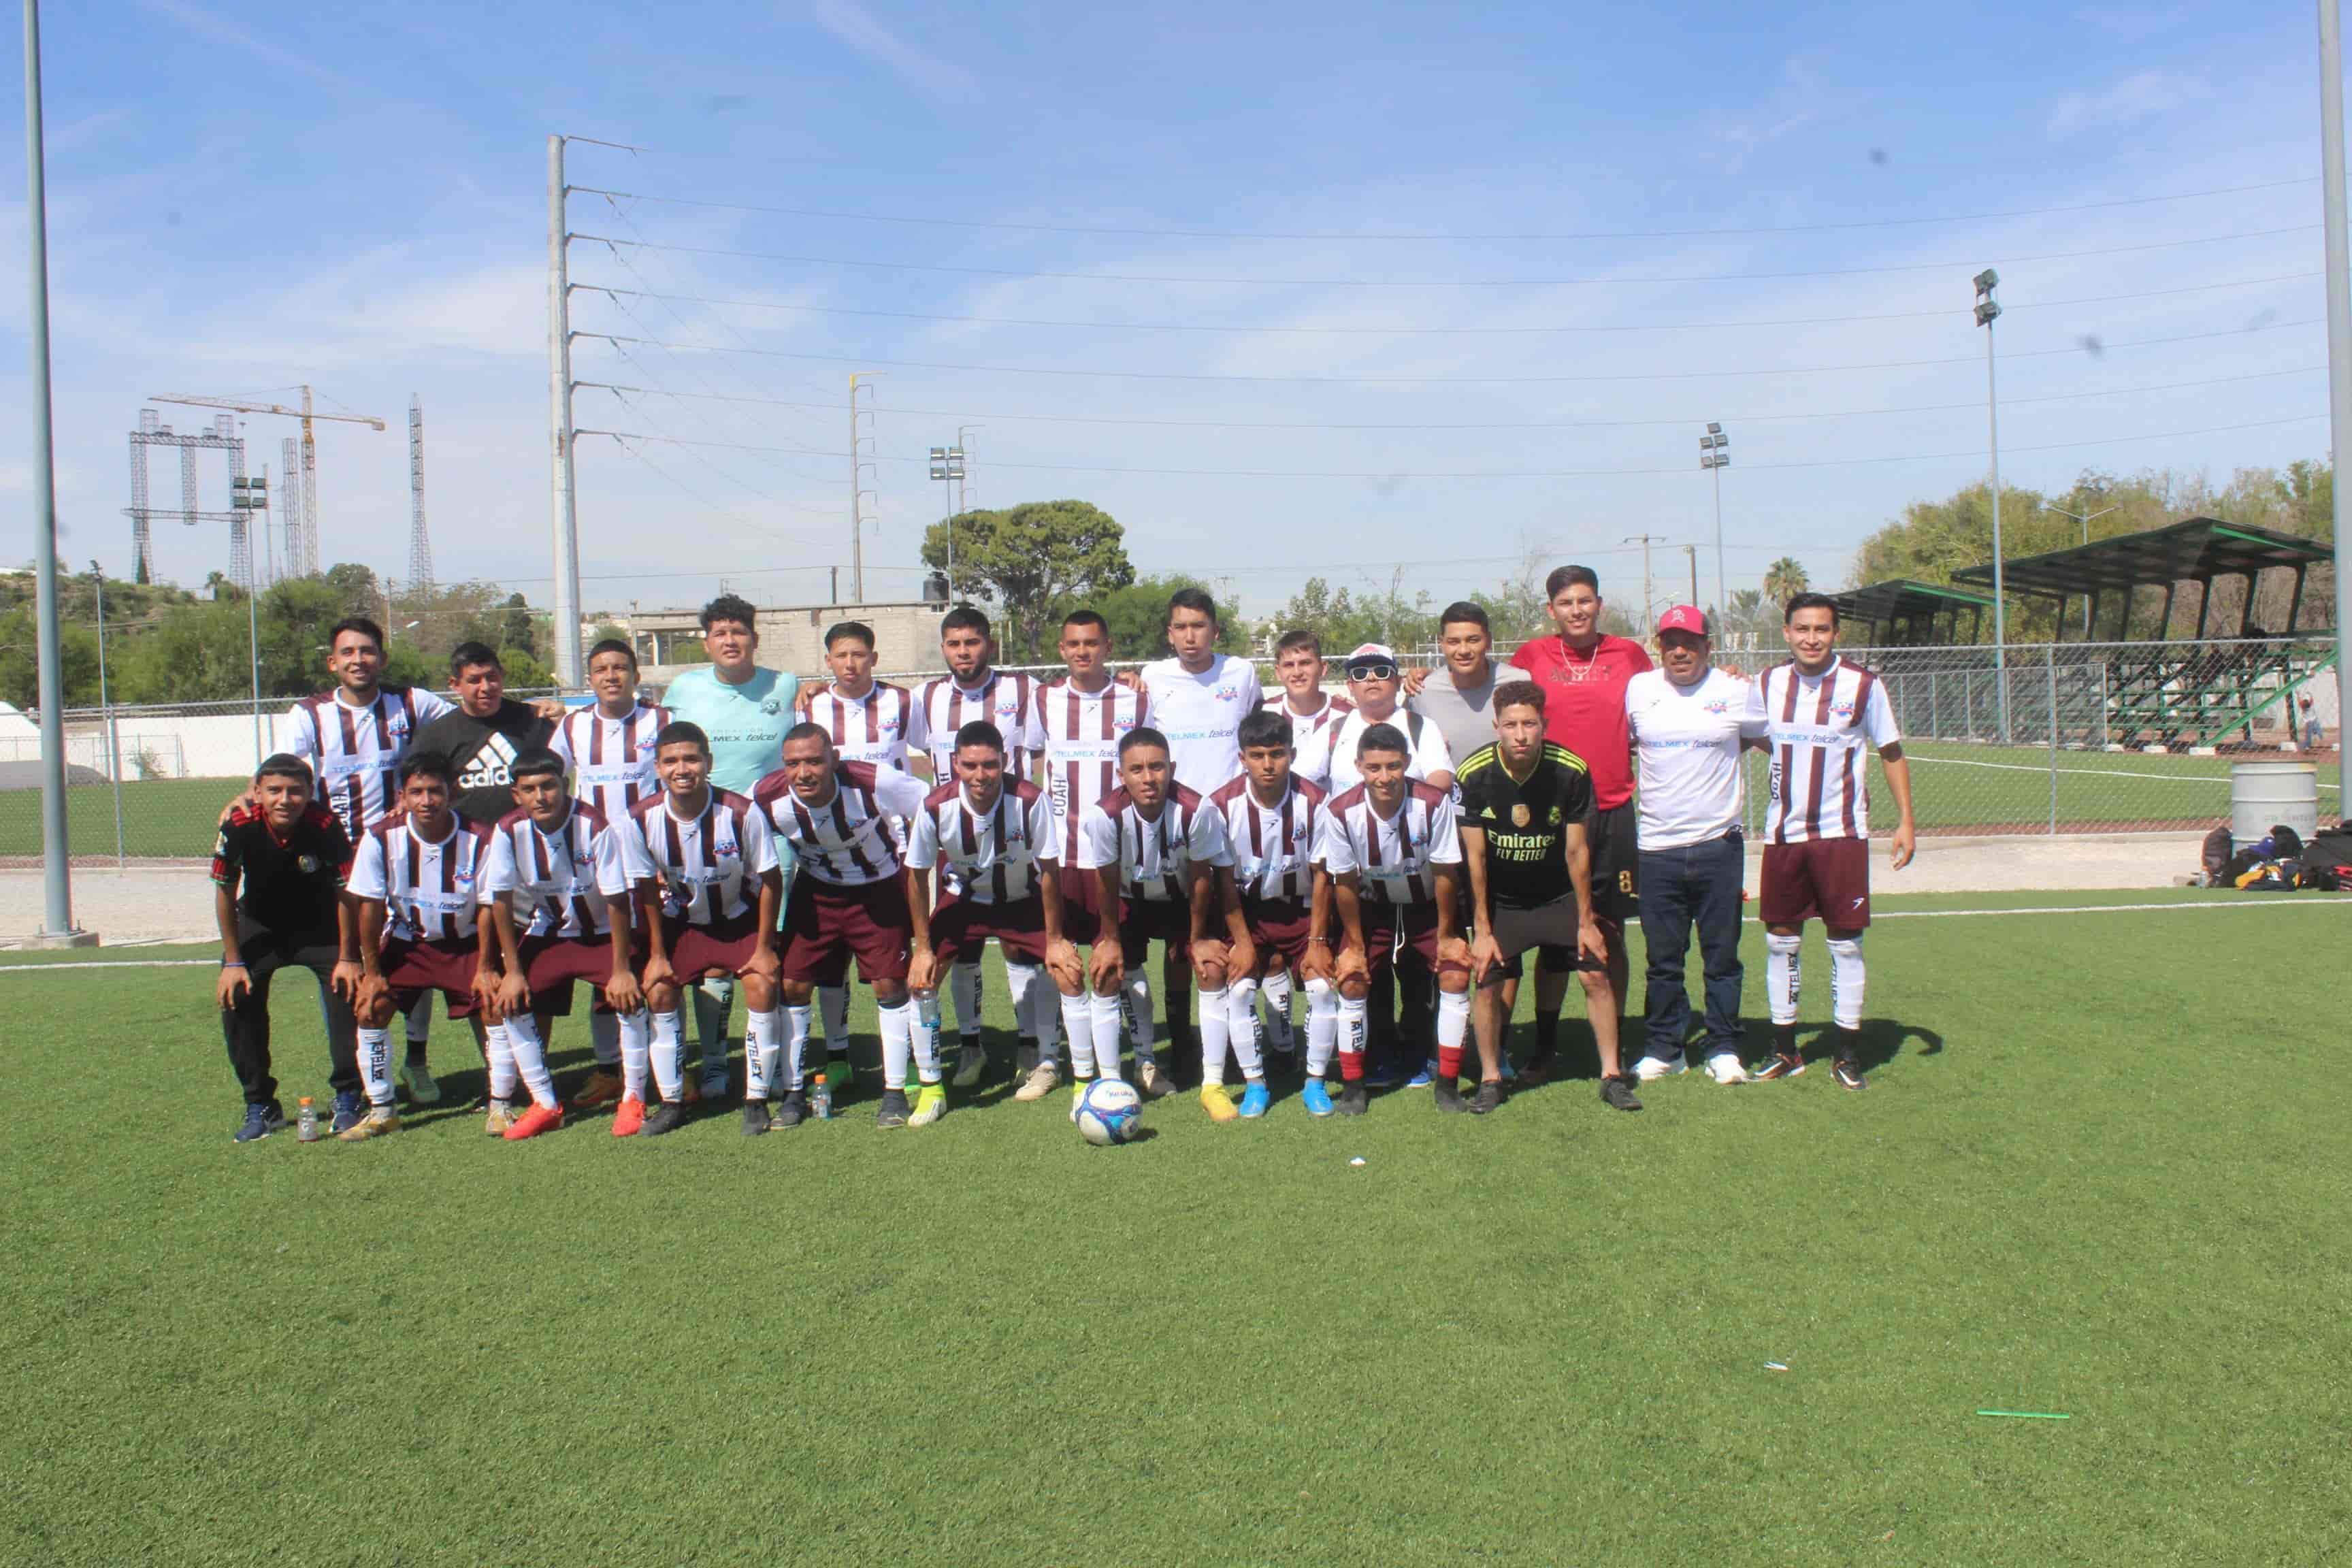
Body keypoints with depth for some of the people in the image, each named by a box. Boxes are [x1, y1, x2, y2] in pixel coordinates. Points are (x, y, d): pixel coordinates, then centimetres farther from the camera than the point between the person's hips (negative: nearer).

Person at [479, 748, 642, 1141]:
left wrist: (621, 969, -20)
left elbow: (617, 900, -21)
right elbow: (500, 901, -9)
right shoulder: (510, 831, -18)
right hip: (546, 934, 4)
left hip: (602, 932, -3)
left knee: (628, 997, -24)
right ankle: (545, 1104, 2)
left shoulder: (595, 826, -27)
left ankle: (633, 1098, -4)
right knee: (513, 1000, -13)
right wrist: (512, 970, -11)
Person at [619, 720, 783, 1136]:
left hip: (742, 917, -2)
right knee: (658, 992, -11)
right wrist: (657, 954, -5)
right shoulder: (641, 818, -21)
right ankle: (671, 1101, 5)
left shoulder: (742, 812, -29)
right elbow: (647, 889, -7)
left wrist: (764, 948, -13)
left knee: (762, 988, -18)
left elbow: (771, 879, -16)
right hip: (682, 919, 2)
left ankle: (756, 1098, -2)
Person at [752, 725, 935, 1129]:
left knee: (890, 985, -8)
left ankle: (895, 1092, 7)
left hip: (880, 890, -2)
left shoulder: (872, 783, -32)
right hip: (815, 892, 3)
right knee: (792, 985, -2)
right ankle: (792, 1093, 14)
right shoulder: (767, 797, -23)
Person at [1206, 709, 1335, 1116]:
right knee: (1239, 986, -14)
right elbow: (1226, 880, -10)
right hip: (1248, 911, 0)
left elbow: (1321, 876, -11)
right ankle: (1254, 1083, 4)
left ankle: (1315, 1082, 7)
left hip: (1301, 910, 0)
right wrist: (1243, 942, -11)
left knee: (1323, 986, -13)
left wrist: (1317, 941, -11)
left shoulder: (1313, 801, -18)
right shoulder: (1224, 804, -18)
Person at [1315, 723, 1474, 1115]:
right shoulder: (1341, 812, -26)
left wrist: (1445, 937, -11)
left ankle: (1448, 1084, 0)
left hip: (1429, 906, 0)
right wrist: (1355, 945, -8)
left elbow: (1444, 874, -17)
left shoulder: (1434, 803, -29)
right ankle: (1352, 1085, 4)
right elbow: (1344, 883, -13)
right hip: (1372, 909, 1)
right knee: (1352, 983, -11)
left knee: (1455, 977, -14)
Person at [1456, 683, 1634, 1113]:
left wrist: (1585, 921, -5)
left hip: (1558, 896, 1)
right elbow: (1475, 856, -13)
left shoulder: (1571, 771, -18)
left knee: (1596, 974, -5)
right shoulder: (1474, 775, -19)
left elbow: (1576, 851, -9)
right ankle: (1491, 1078, 9)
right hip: (1499, 898, -1)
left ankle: (1612, 1075, 10)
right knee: (1488, 982, -9)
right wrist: (1482, 929, -12)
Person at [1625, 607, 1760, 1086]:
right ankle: (1665, 1048, 18)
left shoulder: (1736, 690, 2)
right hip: (1657, 847, 1)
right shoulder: (1637, 689, 4)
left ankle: (1723, 1048, 17)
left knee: (1722, 954, 5)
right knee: (1663, 958, 7)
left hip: (1718, 845, -1)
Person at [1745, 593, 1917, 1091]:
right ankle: (1784, 1049, 18)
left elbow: (1892, 753, 2)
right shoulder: (1767, 685, 3)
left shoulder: (1863, 685, -5)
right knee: (1780, 939, 6)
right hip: (1783, 833, 3)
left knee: (1845, 942, 1)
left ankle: (1847, 1054, 12)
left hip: (1841, 832, -3)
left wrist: (1906, 821, -3)